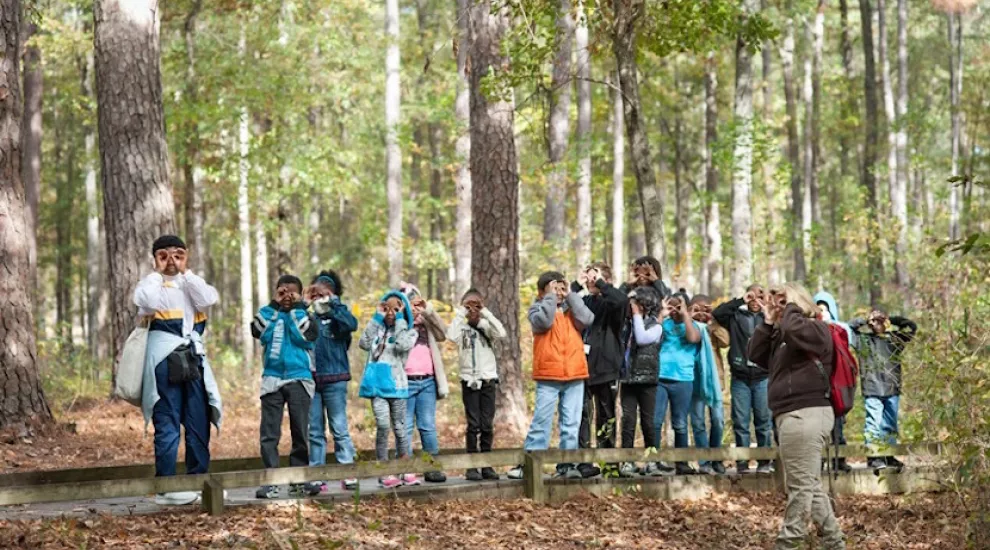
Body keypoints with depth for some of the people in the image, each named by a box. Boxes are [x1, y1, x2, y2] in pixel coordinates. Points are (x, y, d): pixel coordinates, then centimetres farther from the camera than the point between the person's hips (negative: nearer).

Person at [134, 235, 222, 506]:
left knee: (199, 422, 5)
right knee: (167, 423, -5)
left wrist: (185, 273, -2)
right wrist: (159, 273, -4)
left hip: (193, 355, 5)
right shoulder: (151, 282, 5)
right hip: (164, 356, -5)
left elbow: (207, 300, -5)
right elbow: (149, 301, -20)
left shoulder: (193, 283, 17)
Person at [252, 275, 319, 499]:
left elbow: (306, 335, -12)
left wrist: (296, 309, -6)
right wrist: (274, 306, -5)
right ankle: (269, 481, -7)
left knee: (300, 433, 2)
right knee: (269, 433, -6)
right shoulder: (270, 313, 12)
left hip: (299, 379, -1)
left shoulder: (304, 315, 8)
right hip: (272, 378, 1)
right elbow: (258, 331, -7)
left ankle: (299, 480, 8)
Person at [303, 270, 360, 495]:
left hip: (334, 379, -4)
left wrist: (332, 304, -17)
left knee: (339, 428, -1)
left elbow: (352, 324, -20)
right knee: (315, 431, 5)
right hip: (310, 379, 4)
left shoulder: (338, 314, 1)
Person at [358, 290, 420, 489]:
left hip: (396, 385, -1)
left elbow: (402, 346, -14)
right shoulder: (377, 329, 15)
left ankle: (405, 471, 16)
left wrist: (400, 320, -7)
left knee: (399, 427, 6)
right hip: (377, 384, 1)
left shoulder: (409, 332, 7)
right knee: (383, 424, -16)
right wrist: (377, 318, 3)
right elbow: (364, 343, -1)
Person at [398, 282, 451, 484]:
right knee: (405, 427, -1)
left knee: (428, 426, 7)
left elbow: (442, 334, 0)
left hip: (427, 382, 4)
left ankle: (432, 467, 11)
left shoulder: (426, 322, 14)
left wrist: (429, 311, -6)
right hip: (405, 382, -4)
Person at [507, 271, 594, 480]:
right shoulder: (537, 309, 5)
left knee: (571, 423, 4)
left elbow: (587, 319, -6)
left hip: (574, 376, 3)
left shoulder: (571, 309, 14)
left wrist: (570, 296, 0)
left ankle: (566, 464, 8)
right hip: (548, 376, -3)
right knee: (541, 421, -5)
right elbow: (544, 321, -17)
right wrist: (550, 297, -8)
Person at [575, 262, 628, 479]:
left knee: (606, 418, 8)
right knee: (582, 417, -3)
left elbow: (621, 300, -25)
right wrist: (578, 284, -6)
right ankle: (583, 462, -2)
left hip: (605, 369, -3)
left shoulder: (610, 303, -3)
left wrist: (600, 283, -17)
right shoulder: (583, 301, 10)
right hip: (582, 366, 3)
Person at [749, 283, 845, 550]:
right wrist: (768, 322, 13)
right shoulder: (781, 336, 24)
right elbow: (755, 356, 18)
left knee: (801, 485, -7)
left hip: (806, 414, -11)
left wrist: (791, 307, -5)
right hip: (793, 415, 11)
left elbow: (794, 328, -24)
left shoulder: (816, 328, -3)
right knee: (809, 484, 13)